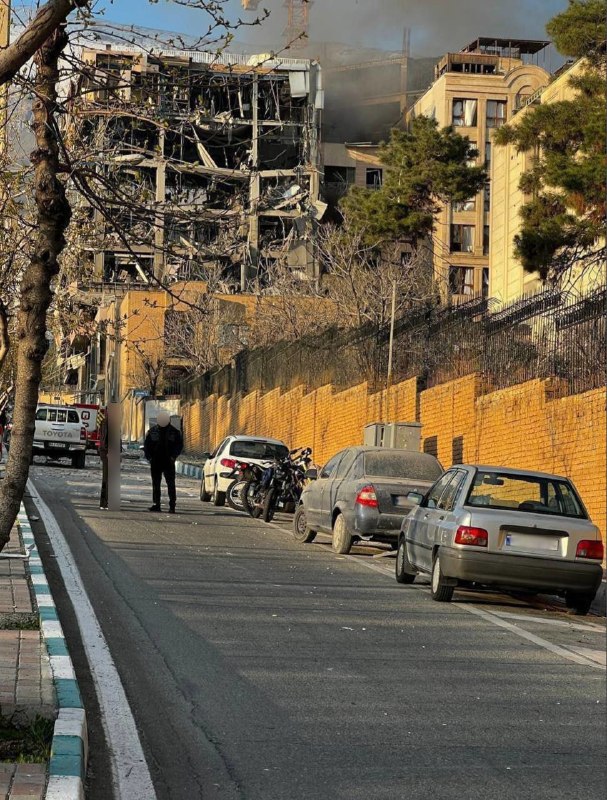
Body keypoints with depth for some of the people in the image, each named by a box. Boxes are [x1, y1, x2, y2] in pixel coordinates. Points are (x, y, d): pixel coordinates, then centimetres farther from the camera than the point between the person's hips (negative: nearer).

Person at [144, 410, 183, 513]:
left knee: (171, 484, -5)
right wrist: (149, 456, -1)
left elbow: (180, 445, 5)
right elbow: (146, 445, 10)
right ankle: (156, 504, 12)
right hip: (155, 462, 2)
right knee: (155, 484, 6)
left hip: (168, 462, -2)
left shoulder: (174, 432, 0)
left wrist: (173, 456, -8)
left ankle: (172, 505, -5)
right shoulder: (152, 431, 4)